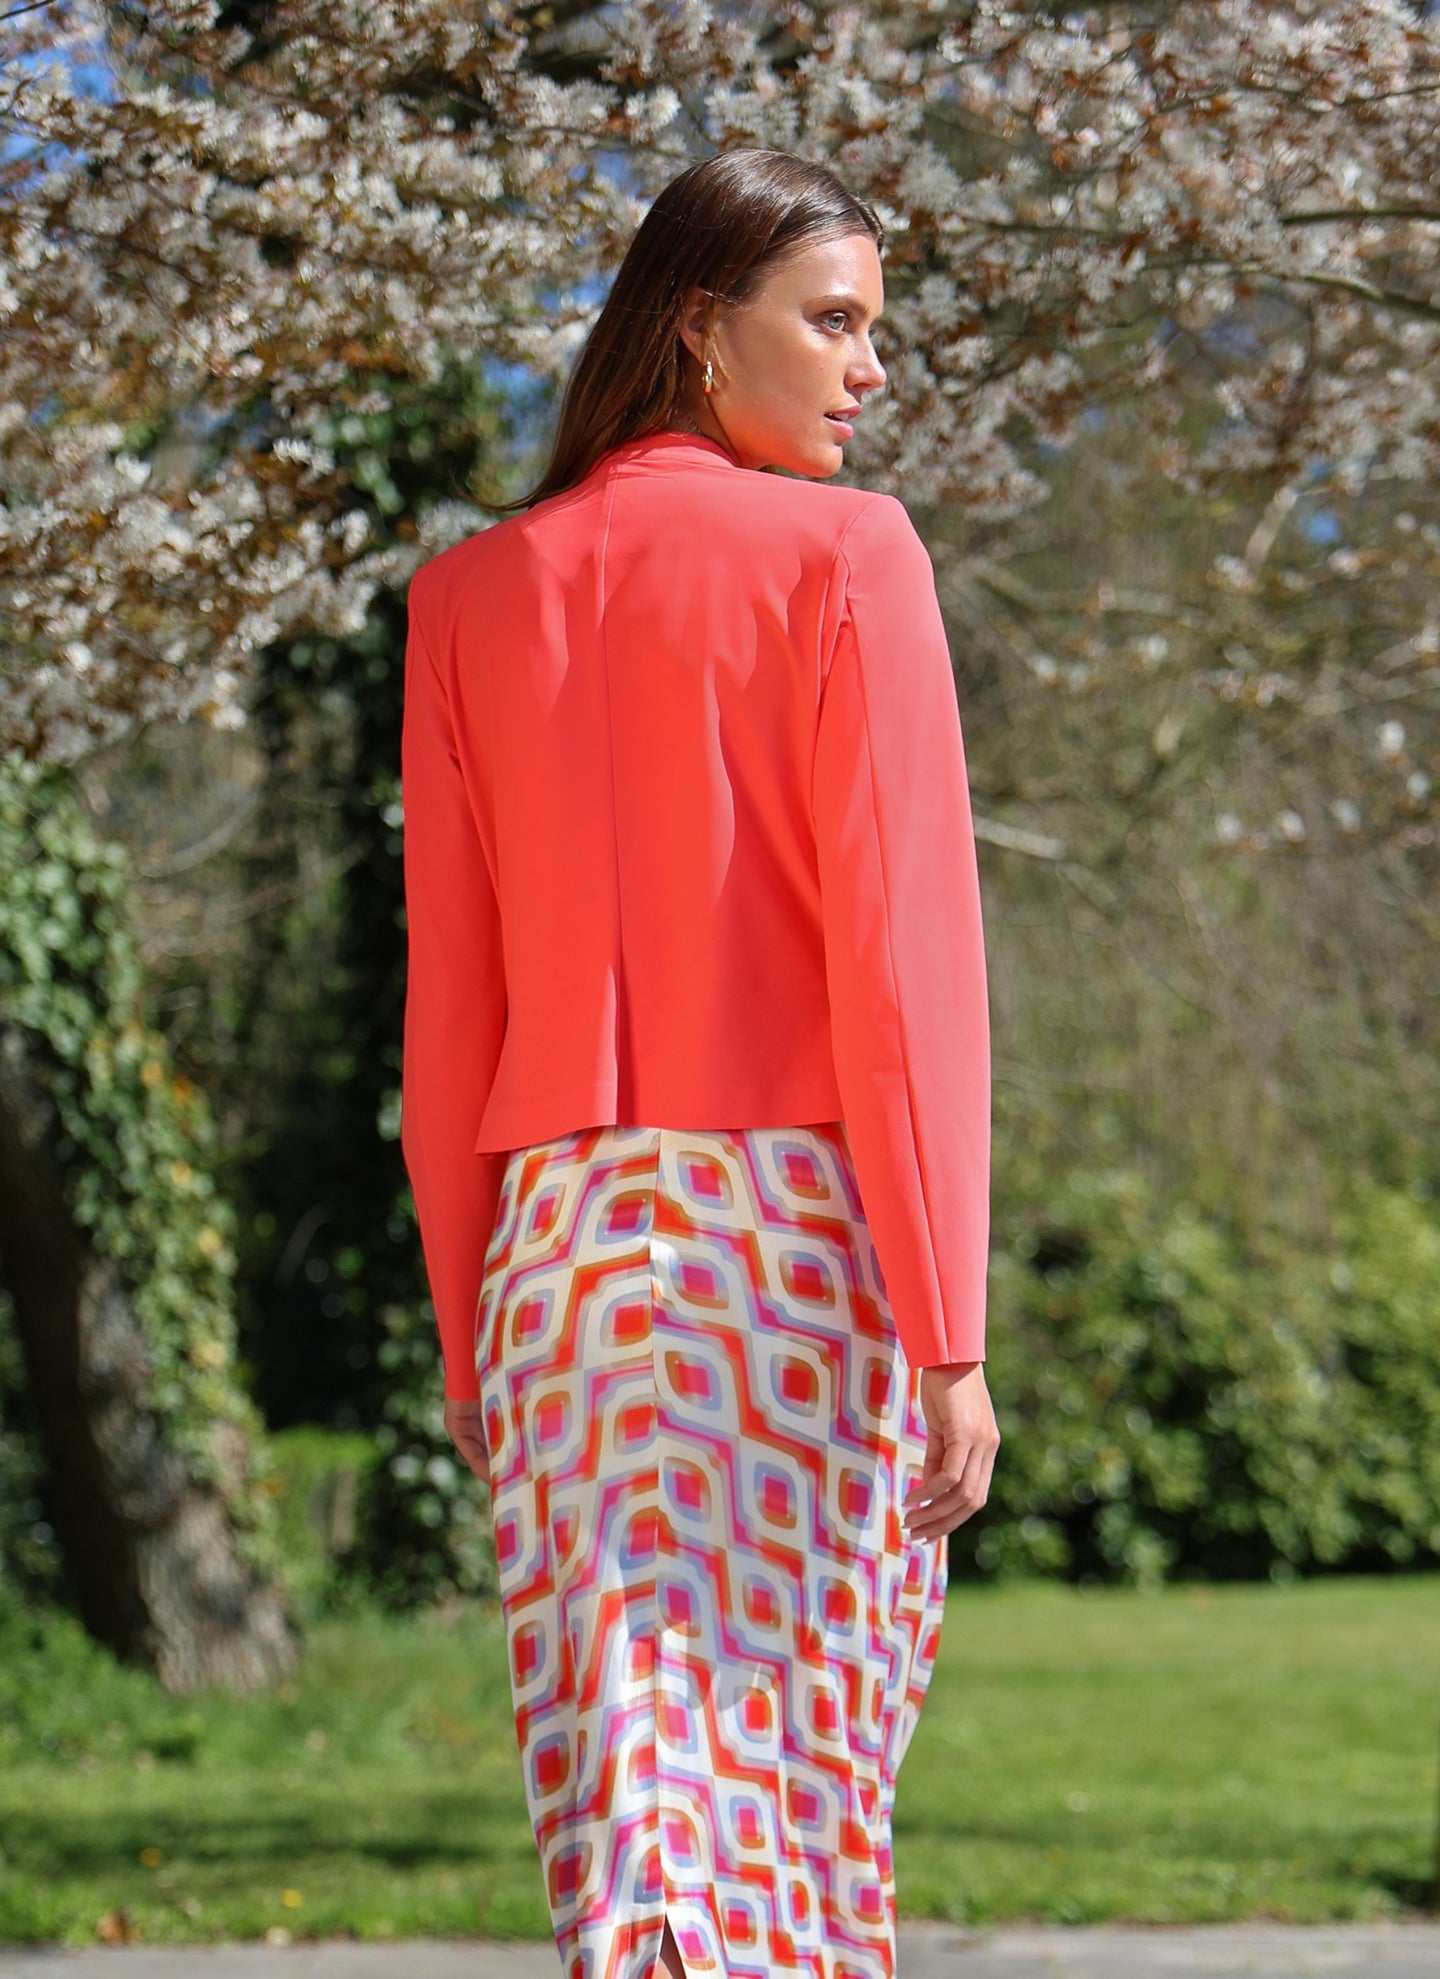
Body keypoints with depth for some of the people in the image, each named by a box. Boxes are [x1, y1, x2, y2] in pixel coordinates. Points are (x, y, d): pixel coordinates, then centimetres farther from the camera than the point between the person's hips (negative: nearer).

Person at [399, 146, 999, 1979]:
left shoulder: (472, 596, 8)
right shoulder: (843, 554, -3)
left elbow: (448, 1009, 8)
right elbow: (904, 959, -9)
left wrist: (464, 1334, 13)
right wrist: (950, 1331, -9)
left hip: (565, 1232, 3)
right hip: (802, 1215, -3)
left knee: (613, 1800, 1)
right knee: (803, 1787, 8)